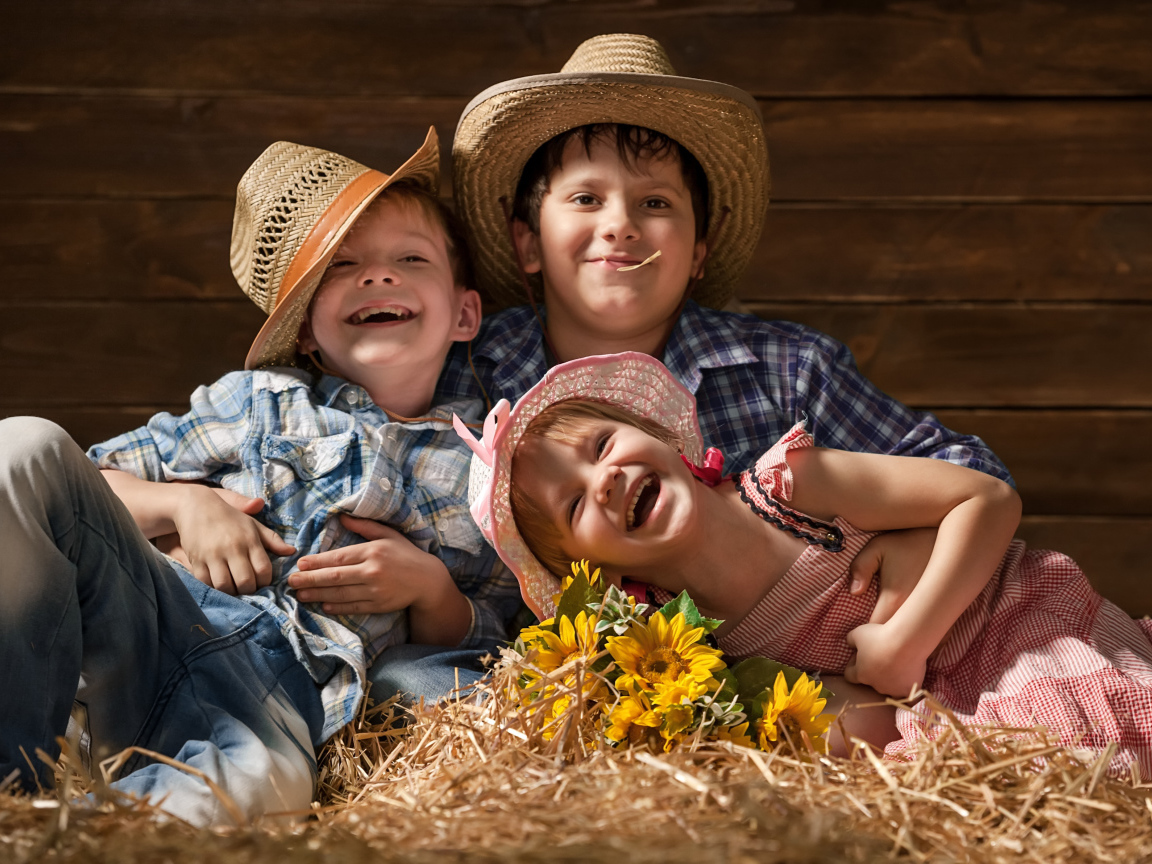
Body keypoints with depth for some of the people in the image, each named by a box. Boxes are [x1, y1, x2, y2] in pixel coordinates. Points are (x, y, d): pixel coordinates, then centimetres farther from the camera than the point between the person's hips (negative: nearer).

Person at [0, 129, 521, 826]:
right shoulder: (262, 398, 21)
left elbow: (478, 648, 18)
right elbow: (97, 480, 23)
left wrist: (430, 589, -3)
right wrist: (183, 502, 2)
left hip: (279, 689, -3)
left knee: (266, 782, -44)